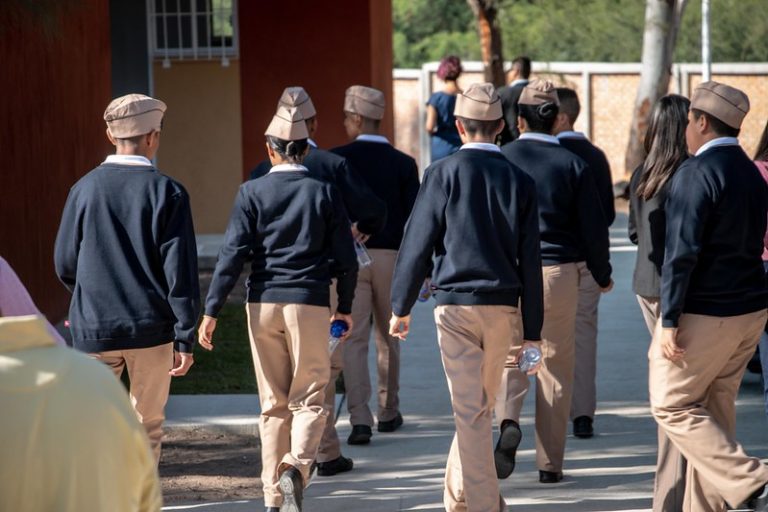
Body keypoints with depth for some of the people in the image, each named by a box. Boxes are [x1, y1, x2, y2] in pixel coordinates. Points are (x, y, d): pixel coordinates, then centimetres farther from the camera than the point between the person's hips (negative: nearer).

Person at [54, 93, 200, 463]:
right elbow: (180, 272, -9)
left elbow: (65, 265, 6)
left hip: (93, 330, 2)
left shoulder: (85, 189, 0)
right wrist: (185, 339, -4)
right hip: (150, 328, -2)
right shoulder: (167, 193, -7)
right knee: (146, 429, 12)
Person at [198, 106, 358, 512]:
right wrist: (345, 308, 14)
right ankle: (296, 466, -22)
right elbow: (345, 258, 2)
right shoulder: (324, 192, 1)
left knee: (273, 403, 10)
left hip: (263, 304, 1)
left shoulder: (252, 192, 0)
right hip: (310, 304, -1)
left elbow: (233, 254, -6)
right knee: (309, 398, 5)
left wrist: (211, 311, -3)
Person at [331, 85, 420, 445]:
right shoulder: (403, 164, 1)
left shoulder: (336, 159, -4)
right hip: (390, 256, 2)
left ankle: (360, 418, -16)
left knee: (354, 339, -3)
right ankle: (388, 412, 26)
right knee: (388, 337, 16)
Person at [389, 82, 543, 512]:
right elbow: (531, 261, 3)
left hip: (455, 304, -3)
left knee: (470, 412, -1)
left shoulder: (444, 174, -5)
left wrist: (401, 307, 4)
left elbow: (418, 244, -5)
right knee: (480, 407, 17)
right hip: (503, 307, 3)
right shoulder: (519, 180, 2)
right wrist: (532, 328, 7)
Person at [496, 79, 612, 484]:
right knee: (556, 369, 9)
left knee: (509, 357, 12)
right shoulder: (572, 164, -2)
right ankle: (550, 463, 11)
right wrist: (602, 275, 15)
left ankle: (508, 421, -19)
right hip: (559, 272, 0)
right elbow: (594, 226, 0)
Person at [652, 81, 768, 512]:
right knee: (714, 411, 15)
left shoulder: (696, 173, -16)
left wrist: (670, 322, -19)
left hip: (704, 314, -8)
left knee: (672, 406, 0)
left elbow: (681, 252, -20)